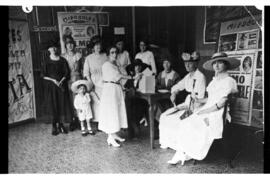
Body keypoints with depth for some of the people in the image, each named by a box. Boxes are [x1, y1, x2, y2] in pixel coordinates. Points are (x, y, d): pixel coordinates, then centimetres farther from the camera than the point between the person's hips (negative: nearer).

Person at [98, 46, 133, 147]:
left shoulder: (115, 64, 18)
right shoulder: (107, 64, -8)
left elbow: (117, 78, 14)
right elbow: (118, 75, -14)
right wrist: (131, 77, -10)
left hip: (117, 89, 9)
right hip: (109, 88, -9)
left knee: (118, 111, 10)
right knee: (111, 112, -6)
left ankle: (114, 134, 20)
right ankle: (110, 138, 0)